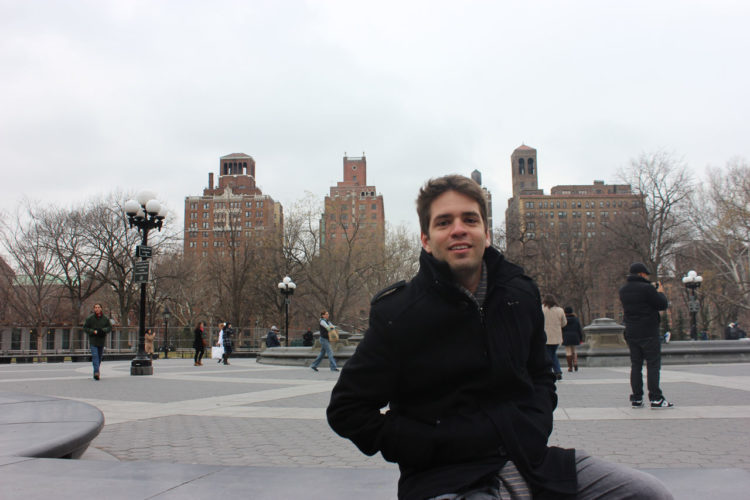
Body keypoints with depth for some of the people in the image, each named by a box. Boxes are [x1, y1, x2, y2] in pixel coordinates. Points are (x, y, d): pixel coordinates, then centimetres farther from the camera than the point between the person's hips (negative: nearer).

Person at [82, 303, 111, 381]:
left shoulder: (105, 319, 3)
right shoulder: (90, 318, -2)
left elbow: (109, 327, 5)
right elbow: (85, 328, 0)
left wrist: (103, 330, -14)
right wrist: (93, 331, -14)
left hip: (101, 340, 3)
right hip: (93, 340, -3)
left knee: (100, 356, 12)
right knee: (95, 355, -14)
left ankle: (97, 370, 30)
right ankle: (96, 372, -20)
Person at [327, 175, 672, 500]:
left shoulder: (521, 295, 7)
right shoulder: (397, 313, -10)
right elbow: (346, 409, -5)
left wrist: (537, 424, 2)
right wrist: (434, 448, -12)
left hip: (532, 463, 6)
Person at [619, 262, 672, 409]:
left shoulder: (623, 290, 10)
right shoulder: (647, 288, -13)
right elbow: (663, 305, -9)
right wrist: (660, 292, 10)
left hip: (631, 333, 7)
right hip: (648, 333, -6)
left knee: (635, 365, 8)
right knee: (653, 365, -2)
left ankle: (636, 399, 8)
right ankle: (656, 398, -3)